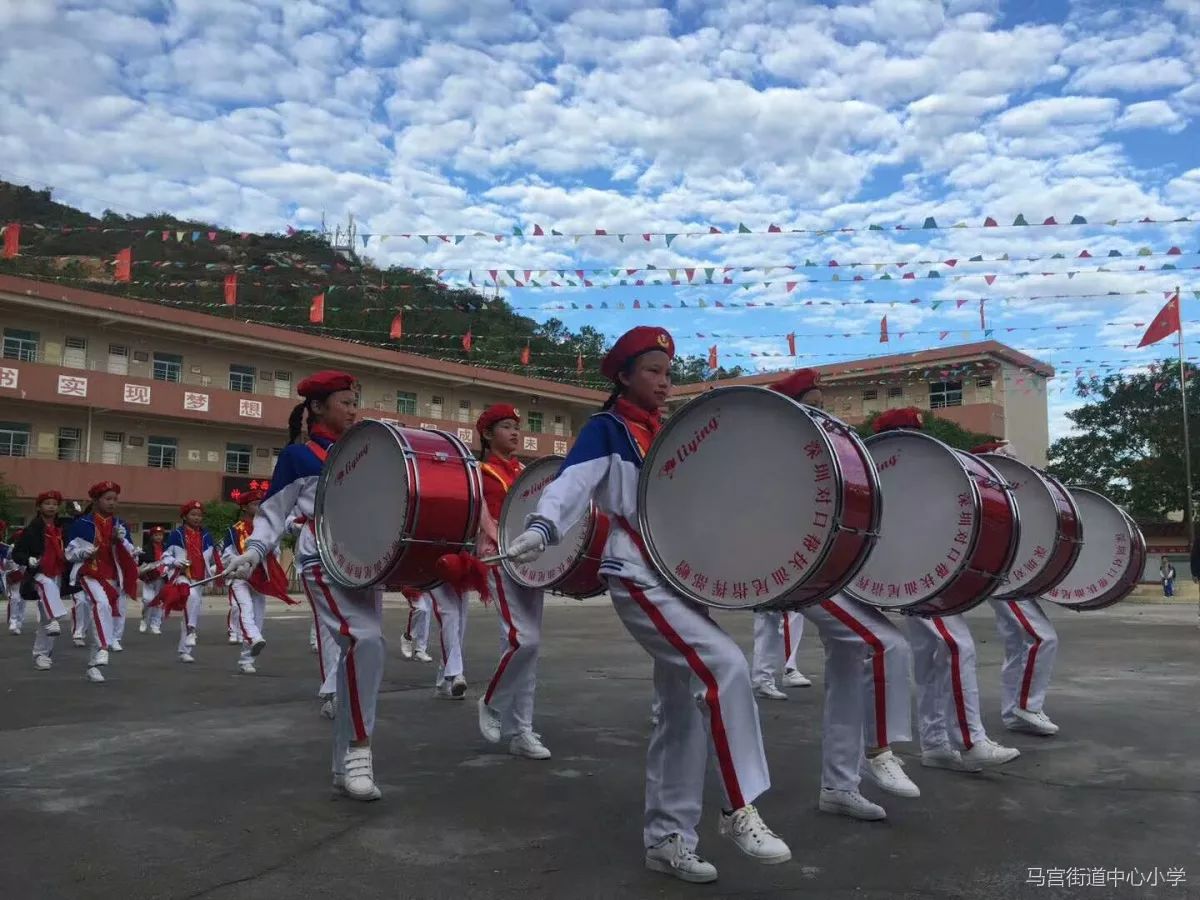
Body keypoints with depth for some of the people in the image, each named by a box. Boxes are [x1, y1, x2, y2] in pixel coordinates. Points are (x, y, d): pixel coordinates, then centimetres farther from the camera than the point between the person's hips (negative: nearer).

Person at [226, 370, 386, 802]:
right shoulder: (297, 455, 3)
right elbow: (273, 511, 1)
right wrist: (253, 551, -15)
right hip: (323, 563, -6)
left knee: (356, 654, 5)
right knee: (365, 641, -26)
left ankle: (344, 765, 14)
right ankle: (358, 749, -17)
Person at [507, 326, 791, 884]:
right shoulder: (606, 429, -4)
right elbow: (573, 481, -21)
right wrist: (541, 528, -40)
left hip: (681, 578, 8)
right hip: (639, 580, -8)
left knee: (683, 711, 8)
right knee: (725, 666, -22)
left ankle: (666, 839, 18)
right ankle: (738, 809, -9)